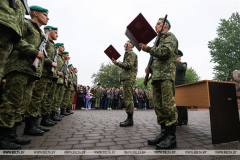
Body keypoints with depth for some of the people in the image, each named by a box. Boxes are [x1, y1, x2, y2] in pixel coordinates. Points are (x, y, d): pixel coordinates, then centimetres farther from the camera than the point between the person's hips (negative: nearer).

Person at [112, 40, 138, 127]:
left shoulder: (131, 53, -2)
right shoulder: (128, 54, 28)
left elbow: (129, 65, -16)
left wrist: (117, 63, -13)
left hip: (129, 78, -10)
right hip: (127, 78, 10)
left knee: (128, 98, -13)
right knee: (127, 98, 9)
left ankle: (130, 119, -9)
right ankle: (129, 118, 14)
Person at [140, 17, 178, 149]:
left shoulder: (170, 36, 6)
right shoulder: (159, 39, 31)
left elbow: (165, 52, -14)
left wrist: (147, 49, -9)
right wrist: (150, 69, 13)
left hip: (166, 75, -8)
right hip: (156, 76, 9)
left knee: (168, 104, -11)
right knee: (158, 105, 5)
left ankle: (171, 137, -4)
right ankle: (163, 133, 13)